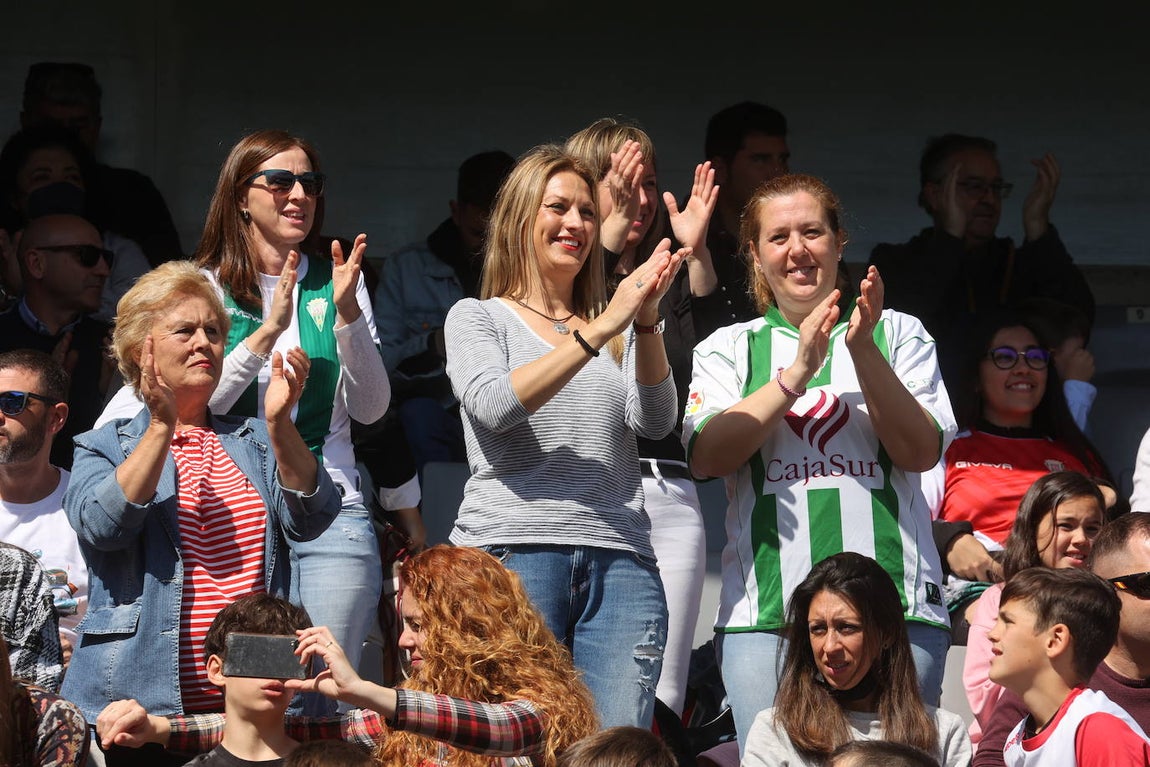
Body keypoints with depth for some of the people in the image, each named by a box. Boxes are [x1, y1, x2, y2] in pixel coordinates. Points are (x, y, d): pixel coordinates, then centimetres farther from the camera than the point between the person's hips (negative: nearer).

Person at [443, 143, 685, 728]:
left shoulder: (619, 331, 21)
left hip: (619, 563, 3)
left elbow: (654, 422, 4)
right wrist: (598, 332, -15)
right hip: (512, 551, -3)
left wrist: (646, 324, -12)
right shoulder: (477, 318, 12)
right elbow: (495, 404, -9)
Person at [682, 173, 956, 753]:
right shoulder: (728, 349, 15)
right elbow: (706, 456, -2)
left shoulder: (898, 334, 13)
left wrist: (863, 351, -12)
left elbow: (920, 451, 0)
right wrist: (796, 374, -12)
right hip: (763, 613, 0)